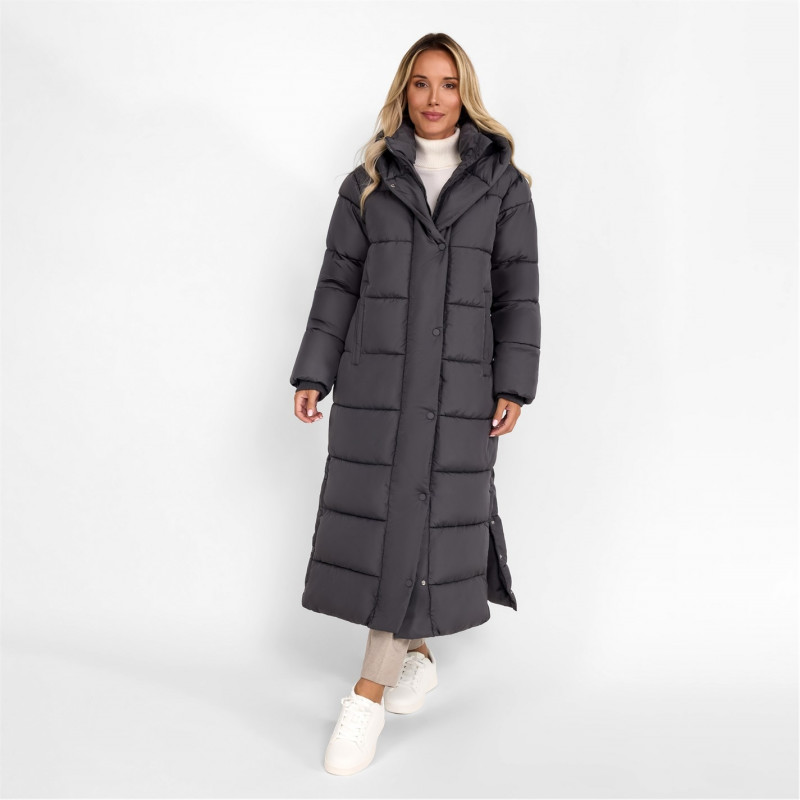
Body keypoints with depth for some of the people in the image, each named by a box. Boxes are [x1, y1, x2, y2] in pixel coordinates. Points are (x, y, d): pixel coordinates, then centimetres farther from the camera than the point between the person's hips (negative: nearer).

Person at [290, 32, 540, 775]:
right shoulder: (368, 181, 8)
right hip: (376, 371, 2)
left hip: (459, 378, -1)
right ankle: (416, 651, 25)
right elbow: (339, 284, 6)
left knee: (423, 519, -4)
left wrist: (514, 386, -7)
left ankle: (368, 693, 7)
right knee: (374, 517, 0)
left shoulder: (502, 182, 6)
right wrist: (313, 375, -1)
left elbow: (516, 289, 2)